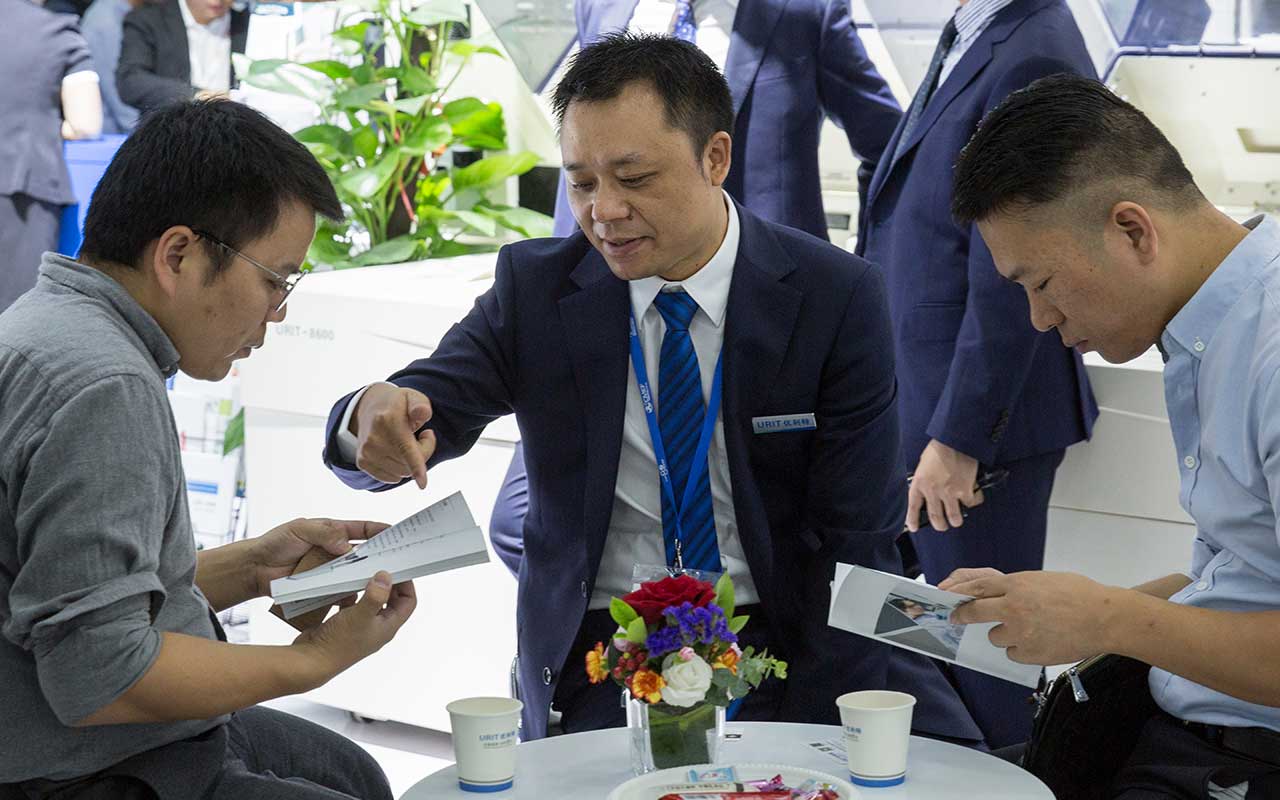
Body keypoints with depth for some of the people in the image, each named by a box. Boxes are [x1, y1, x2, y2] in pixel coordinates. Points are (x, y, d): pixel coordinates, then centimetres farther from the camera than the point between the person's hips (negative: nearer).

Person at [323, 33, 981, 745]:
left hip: (786, 637, 1)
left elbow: (855, 540, -6)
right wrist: (373, 419, -33)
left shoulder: (836, 298, -6)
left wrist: (807, 728, -17)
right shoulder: (536, 288, 0)